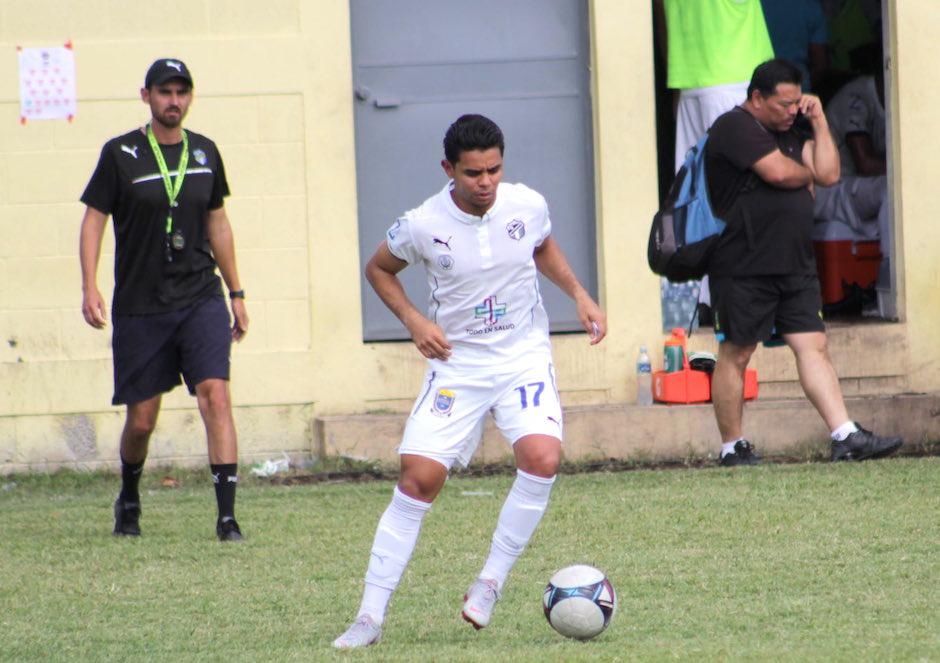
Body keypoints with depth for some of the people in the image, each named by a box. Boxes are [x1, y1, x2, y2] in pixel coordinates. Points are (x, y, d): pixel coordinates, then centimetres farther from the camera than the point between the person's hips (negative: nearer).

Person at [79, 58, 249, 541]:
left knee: (215, 393, -17)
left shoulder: (204, 153, 8)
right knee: (141, 420, 5)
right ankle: (129, 500, 34)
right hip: (139, 306, -2)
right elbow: (94, 218, 0)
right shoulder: (120, 154, -3)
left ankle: (227, 515, -19)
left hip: (201, 298, 2)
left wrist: (235, 292, 19)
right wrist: (89, 287, -12)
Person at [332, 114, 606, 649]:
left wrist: (580, 295, 6)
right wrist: (413, 319, -7)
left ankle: (491, 583, -9)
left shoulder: (528, 206, -6)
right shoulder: (422, 226, -12)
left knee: (542, 457, -25)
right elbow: (379, 269, 7)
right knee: (420, 477, -10)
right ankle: (371, 617, -2)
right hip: (457, 364, -1)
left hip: (524, 357, 1)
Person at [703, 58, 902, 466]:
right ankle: (732, 448, 8)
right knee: (736, 355, 1)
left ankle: (846, 438, -9)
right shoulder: (735, 127, -10)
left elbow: (828, 174, 11)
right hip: (744, 268, -8)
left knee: (813, 346, -1)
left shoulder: (792, 130, 19)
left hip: (795, 266, 8)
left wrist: (818, 122, 6)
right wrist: (806, 175, 1)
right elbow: (779, 172, -21)